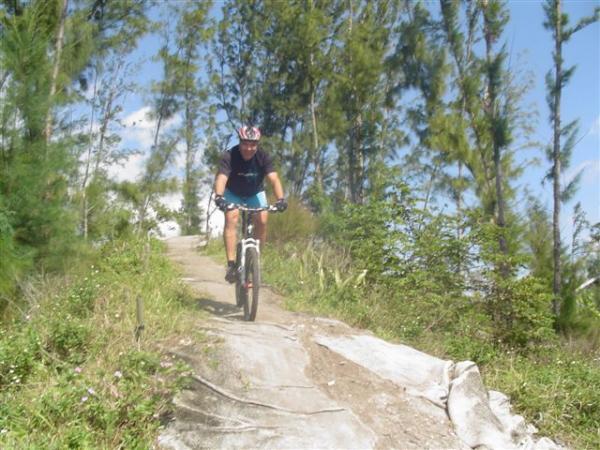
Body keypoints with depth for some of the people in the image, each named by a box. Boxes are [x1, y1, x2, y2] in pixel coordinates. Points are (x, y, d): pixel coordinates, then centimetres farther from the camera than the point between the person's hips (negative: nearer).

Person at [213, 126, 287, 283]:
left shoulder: (263, 157, -25)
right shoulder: (229, 156, -29)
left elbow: (274, 179, -35)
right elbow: (221, 178, -42)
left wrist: (280, 199, -53)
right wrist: (219, 197, -62)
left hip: (255, 193, 2)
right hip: (233, 193, -1)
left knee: (262, 220, -20)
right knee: (231, 217, -26)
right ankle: (231, 264, -27)